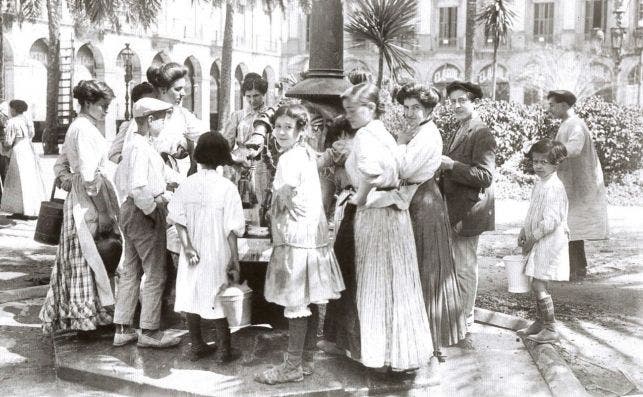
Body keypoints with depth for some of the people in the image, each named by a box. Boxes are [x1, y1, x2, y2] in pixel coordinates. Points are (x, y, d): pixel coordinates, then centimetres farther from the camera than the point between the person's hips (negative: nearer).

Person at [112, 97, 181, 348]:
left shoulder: (132, 144, 13)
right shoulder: (141, 147, -17)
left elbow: (119, 178, 22)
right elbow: (139, 187, -27)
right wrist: (152, 210, -15)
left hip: (130, 211, 10)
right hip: (144, 214, -10)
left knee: (130, 271, 15)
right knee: (155, 274, -1)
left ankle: (122, 329, 22)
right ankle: (149, 332, 7)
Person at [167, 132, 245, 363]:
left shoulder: (186, 185, -2)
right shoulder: (227, 187, -12)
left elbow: (178, 219, -8)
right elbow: (231, 229, -12)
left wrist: (187, 246, -10)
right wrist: (235, 260, -8)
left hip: (192, 254, 3)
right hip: (217, 254, -3)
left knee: (191, 298, 13)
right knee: (218, 300, 8)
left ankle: (197, 346, 25)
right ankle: (223, 349, 15)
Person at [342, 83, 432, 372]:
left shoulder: (365, 135, -15)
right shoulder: (382, 132, 13)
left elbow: (371, 171, -32)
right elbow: (396, 169, 17)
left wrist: (360, 198, -18)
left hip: (375, 211, -9)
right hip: (395, 208, 9)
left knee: (377, 282, 3)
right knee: (397, 281, 14)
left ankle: (382, 353, 15)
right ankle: (404, 347, 25)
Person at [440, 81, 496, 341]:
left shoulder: (481, 134, -13)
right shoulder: (459, 132, 15)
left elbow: (484, 176, -20)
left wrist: (451, 165, -23)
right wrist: (442, 167, 5)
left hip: (468, 212, -9)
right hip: (453, 211, 9)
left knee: (464, 268, -2)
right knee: (456, 266, 17)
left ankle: (463, 327, 8)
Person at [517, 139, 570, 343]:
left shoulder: (554, 187, -19)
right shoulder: (539, 185, 12)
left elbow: (550, 221, -23)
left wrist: (532, 238, -16)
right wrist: (524, 231, 11)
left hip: (550, 242, -10)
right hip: (539, 242, 10)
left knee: (539, 285, -8)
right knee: (538, 285, 16)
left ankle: (550, 330, 0)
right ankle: (540, 323, 29)